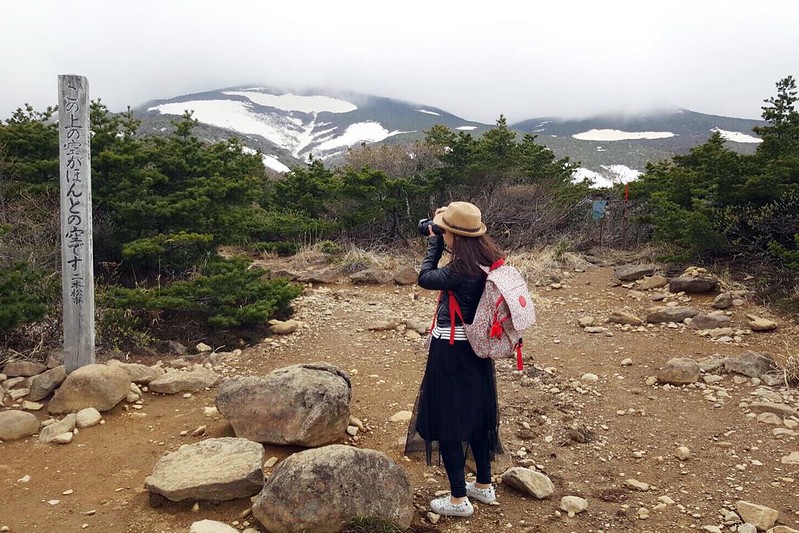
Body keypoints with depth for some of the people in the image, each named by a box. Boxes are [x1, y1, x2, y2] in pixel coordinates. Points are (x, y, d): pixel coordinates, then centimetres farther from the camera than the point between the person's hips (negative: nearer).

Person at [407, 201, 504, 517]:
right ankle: (484, 485, 35)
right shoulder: (489, 259, 0)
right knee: (477, 414, 20)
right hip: (476, 348, 9)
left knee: (447, 421, 5)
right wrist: (441, 242, 6)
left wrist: (434, 242, -5)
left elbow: (425, 278, -12)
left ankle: (459, 499, 15)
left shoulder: (462, 270, -25)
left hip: (451, 352, -9)